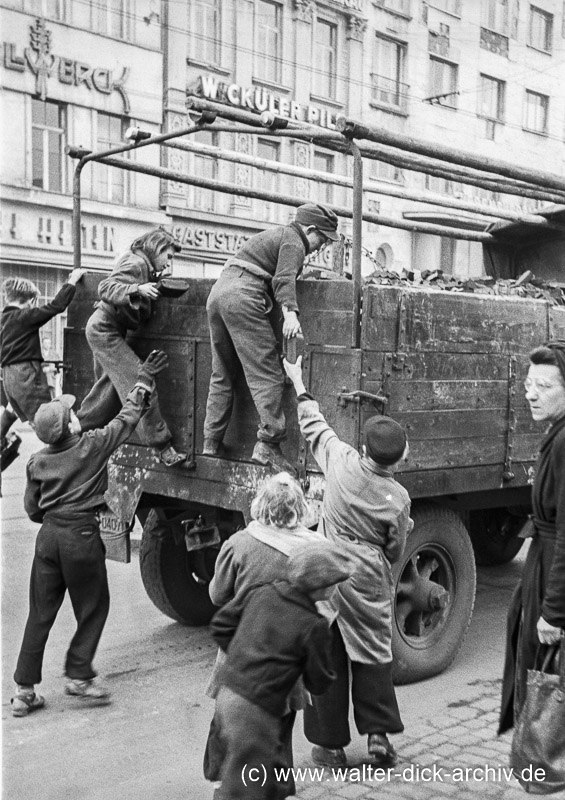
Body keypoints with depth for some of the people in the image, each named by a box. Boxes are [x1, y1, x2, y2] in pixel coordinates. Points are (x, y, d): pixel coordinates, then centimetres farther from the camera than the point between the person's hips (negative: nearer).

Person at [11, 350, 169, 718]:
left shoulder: (38, 461, 3)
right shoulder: (93, 446, -10)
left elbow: (32, 508, 10)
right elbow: (128, 417, -2)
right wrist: (145, 378, 7)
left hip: (49, 535, 5)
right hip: (82, 537, -5)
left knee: (40, 614, 12)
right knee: (93, 609, 14)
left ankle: (25, 690, 16)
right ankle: (79, 675, 17)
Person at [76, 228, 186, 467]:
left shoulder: (143, 265, 13)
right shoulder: (136, 263, -17)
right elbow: (105, 288, -27)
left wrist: (157, 280, 2)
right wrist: (138, 289, -39)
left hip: (104, 331, 11)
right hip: (105, 329, -11)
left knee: (110, 387, 18)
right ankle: (163, 447, -16)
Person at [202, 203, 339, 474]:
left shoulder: (275, 234, 29)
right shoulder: (294, 243, 0)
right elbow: (284, 278, -17)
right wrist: (290, 312, -29)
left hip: (217, 292, 10)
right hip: (242, 298, -10)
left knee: (222, 375, 15)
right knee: (266, 375, -11)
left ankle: (212, 441, 17)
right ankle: (268, 444, -18)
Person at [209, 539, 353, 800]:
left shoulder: (261, 593, 3)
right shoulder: (314, 626, -15)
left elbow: (220, 624, 12)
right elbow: (318, 683, -4)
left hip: (227, 693, 8)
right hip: (256, 710, -8)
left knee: (272, 770, 23)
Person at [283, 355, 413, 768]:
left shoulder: (342, 462, -9)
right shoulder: (399, 498, -8)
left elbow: (315, 427, 8)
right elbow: (394, 552, 3)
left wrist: (298, 384, 21)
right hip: (368, 582, 0)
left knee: (326, 659, 9)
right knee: (373, 656, 16)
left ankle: (330, 744, 17)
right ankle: (379, 735, 19)